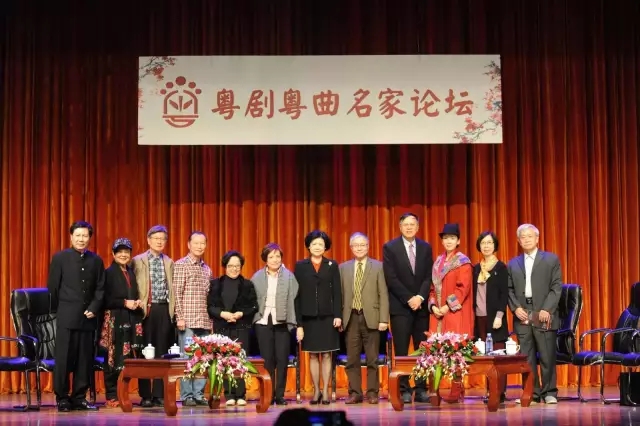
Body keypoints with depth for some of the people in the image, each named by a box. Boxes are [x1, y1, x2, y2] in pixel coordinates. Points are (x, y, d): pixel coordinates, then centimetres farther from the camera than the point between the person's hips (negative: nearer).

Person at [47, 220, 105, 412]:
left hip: (88, 317, 3)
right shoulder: (60, 258, 1)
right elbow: (53, 288, 2)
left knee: (85, 359, 3)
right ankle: (62, 398, 6)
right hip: (66, 317, -3)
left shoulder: (96, 260, 9)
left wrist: (94, 308, -4)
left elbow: (100, 288, 8)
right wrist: (58, 311, 2)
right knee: (64, 359, -2)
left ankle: (79, 398, 11)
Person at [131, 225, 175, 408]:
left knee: (162, 353, 3)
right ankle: (145, 396, 4)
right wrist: (137, 306, -9)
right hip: (146, 309, -2)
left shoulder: (169, 262, 13)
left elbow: (173, 288, 12)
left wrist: (173, 309, 4)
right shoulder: (137, 261, 4)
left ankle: (160, 394, 8)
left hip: (165, 310, 3)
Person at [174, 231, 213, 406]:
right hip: (187, 320, -6)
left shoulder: (207, 269, 16)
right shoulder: (181, 265, -2)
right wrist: (179, 317, -12)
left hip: (204, 321, 6)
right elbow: (177, 293, -6)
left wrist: (211, 319, 12)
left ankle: (199, 394, 10)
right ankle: (187, 396, 1)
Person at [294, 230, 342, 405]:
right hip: (309, 317, 0)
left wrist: (338, 315, -9)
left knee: (326, 354, 2)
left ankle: (326, 391, 7)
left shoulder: (332, 265, 5)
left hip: (327, 316, 0)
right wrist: (298, 322, -4)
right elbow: (297, 294, 1)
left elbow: (337, 292, 2)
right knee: (313, 355, 6)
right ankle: (316, 391, 13)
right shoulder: (300, 266, 3)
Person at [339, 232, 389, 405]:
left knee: (372, 359, 2)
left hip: (371, 317, -2)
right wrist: (338, 317, 3)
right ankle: (355, 393, 10)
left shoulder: (378, 267, 4)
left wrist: (384, 319, -8)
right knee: (352, 359, 4)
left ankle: (372, 392, 10)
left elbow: (383, 295, 0)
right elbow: (340, 294, 9)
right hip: (351, 318, 2)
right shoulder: (343, 268, 11)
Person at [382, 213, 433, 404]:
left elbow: (428, 277, 5)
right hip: (400, 306, -3)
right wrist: (408, 299, -12)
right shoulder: (390, 247, 0)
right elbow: (391, 278, -7)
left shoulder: (425, 247, 11)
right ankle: (404, 390, 1)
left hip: (421, 305, 3)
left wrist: (420, 297, -11)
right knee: (401, 351, -3)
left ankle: (421, 389, 5)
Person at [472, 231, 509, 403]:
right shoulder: (476, 268, 13)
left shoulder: (501, 267, -1)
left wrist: (499, 316, -14)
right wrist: (472, 315, 8)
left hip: (494, 317, -5)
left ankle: (500, 392, -1)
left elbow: (504, 293, -6)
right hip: (480, 317, 5)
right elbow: (474, 293, 15)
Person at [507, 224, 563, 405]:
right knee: (526, 358, 2)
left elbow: (556, 287, 0)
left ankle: (549, 392, 6)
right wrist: (515, 307, -5)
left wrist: (547, 309, -10)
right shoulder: (513, 264, 16)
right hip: (522, 316, 3)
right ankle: (532, 392, 8)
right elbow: (509, 289, 12)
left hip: (544, 315, -3)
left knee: (547, 357, -2)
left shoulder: (551, 259, 6)